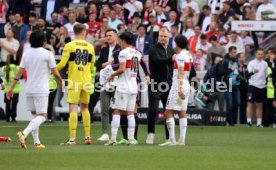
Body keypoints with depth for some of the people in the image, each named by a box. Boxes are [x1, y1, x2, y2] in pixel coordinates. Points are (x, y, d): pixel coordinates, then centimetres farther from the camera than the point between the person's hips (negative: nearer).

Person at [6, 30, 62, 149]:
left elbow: (19, 72, 4)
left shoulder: (26, 54, 5)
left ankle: (37, 142, 13)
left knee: (34, 114, 16)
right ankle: (24, 133, -27)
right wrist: (62, 83, 12)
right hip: (41, 90, -6)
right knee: (42, 116, -5)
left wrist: (12, 88, 9)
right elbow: (55, 73, -6)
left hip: (29, 89, 6)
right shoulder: (47, 54, -8)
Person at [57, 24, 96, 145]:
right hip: (86, 80, 4)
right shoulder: (90, 47, 7)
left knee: (73, 108, -6)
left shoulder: (69, 46, -6)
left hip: (74, 81, -4)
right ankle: (87, 136, 17)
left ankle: (72, 138, -11)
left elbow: (62, 63, -8)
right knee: (85, 108, 17)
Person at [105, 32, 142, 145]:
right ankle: (131, 139, 4)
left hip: (123, 86, -7)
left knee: (117, 112, -5)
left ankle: (113, 138, -10)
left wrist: (112, 75, -2)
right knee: (130, 113, 8)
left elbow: (122, 69, -17)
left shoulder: (123, 52, -11)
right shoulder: (138, 53, 12)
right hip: (134, 87, 7)